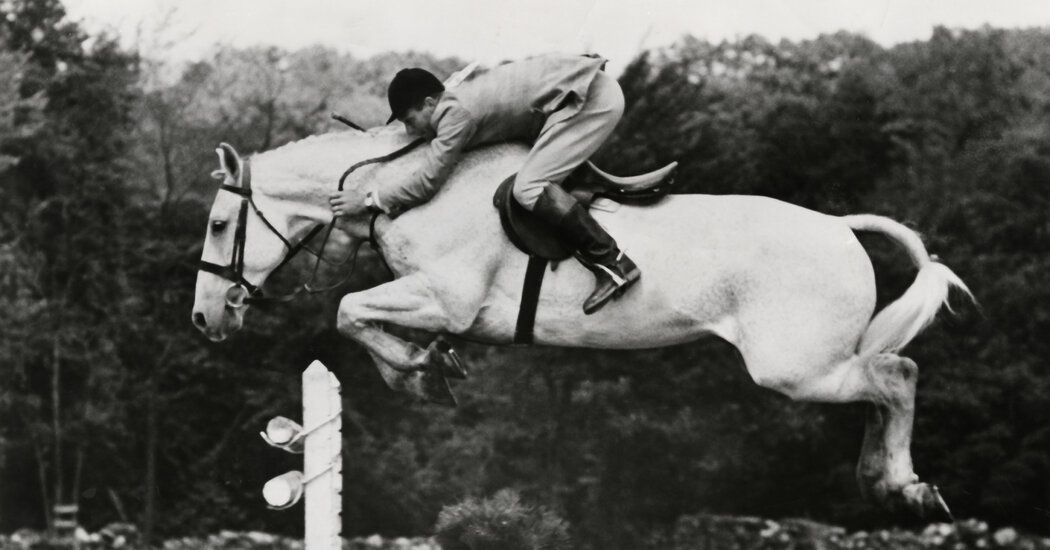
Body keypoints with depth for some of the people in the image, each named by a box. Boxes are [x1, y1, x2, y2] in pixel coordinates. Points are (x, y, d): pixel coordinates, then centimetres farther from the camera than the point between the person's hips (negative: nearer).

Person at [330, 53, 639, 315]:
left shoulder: (456, 113, -14)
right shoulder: (459, 100, 13)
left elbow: (426, 184, -14)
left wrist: (368, 201, -6)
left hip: (590, 96, -10)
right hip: (583, 87, 10)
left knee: (529, 188, -18)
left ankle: (613, 264, -19)